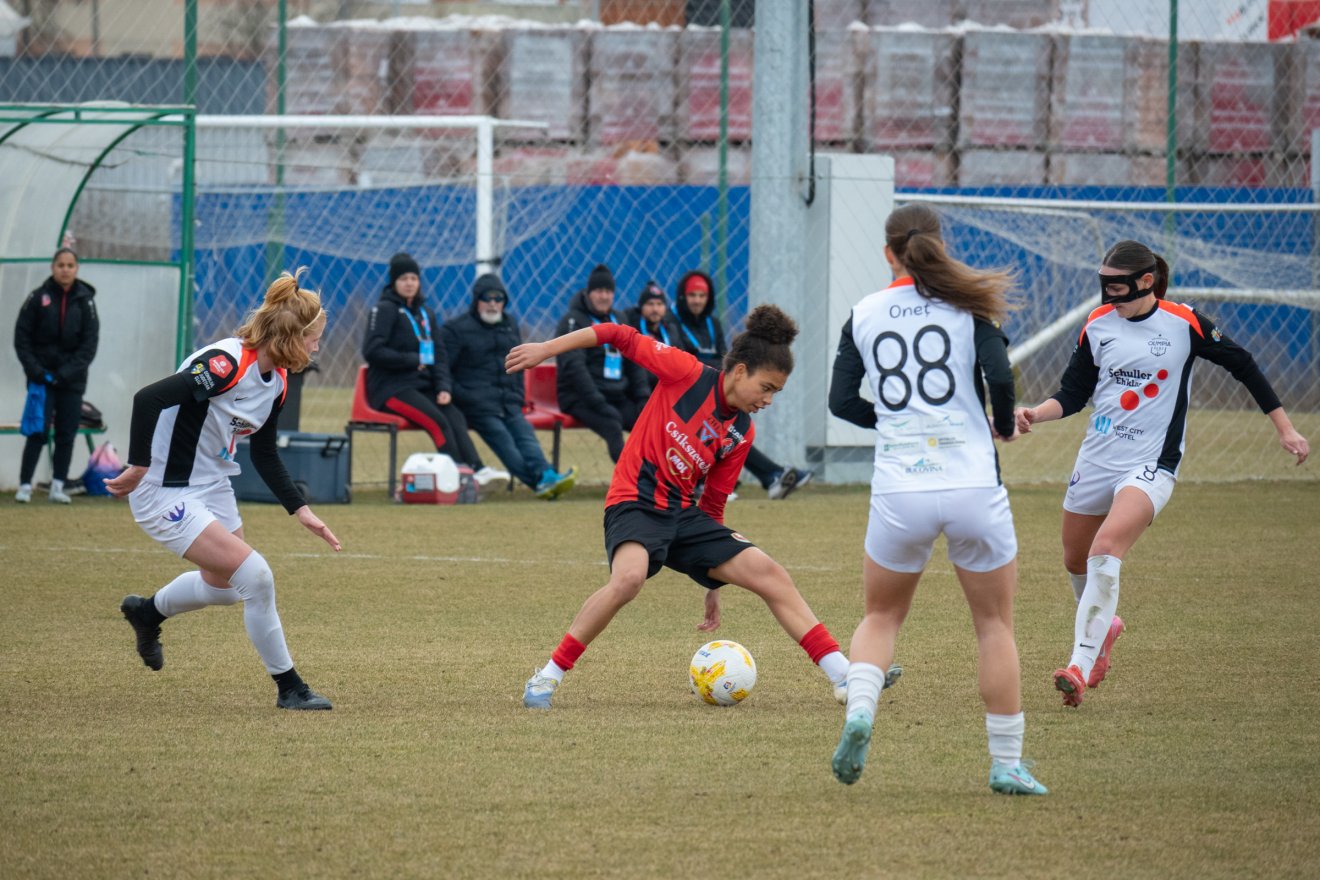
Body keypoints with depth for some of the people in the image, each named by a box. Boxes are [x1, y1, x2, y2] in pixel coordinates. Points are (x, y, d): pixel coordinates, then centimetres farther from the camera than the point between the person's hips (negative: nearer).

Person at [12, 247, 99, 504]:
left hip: (72, 379, 2)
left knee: (67, 434, 1)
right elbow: (21, 337, 0)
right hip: (42, 376, -2)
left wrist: (67, 373, -12)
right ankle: (25, 485, -7)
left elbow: (89, 344, -2)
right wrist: (35, 370, -11)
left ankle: (58, 486, 7)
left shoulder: (84, 300, 0)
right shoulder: (38, 298, -2)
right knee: (37, 432, -9)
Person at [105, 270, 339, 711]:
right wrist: (139, 467, -30)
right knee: (255, 574, -17)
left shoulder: (277, 380, 2)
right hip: (166, 493, -10)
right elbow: (148, 399, -34)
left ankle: (146, 612, 54)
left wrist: (301, 510, 6)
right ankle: (288, 687, -4)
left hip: (212, 489, 10)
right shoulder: (226, 364, -27)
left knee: (223, 586, 25)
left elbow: (265, 455, 14)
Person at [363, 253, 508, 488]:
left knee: (455, 417, -22)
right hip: (391, 387, -6)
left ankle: (476, 470, -39)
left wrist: (444, 387, 1)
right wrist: (413, 360, -10)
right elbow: (372, 351, -12)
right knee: (437, 420, -28)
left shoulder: (426, 313, 20)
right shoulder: (385, 309, -2)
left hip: (422, 387, 6)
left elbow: (438, 356, 19)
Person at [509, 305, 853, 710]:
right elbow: (620, 336, -5)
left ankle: (844, 676, 4)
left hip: (683, 513, 7)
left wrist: (715, 582, 17)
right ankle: (548, 677, -23)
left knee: (770, 576, -2)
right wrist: (546, 349, -10)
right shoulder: (688, 374, -8)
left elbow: (712, 505, 16)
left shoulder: (741, 434, 8)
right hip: (636, 504, -7)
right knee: (630, 576, -36)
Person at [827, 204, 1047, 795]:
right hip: (973, 485, -1)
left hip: (898, 493, 1)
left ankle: (858, 710, -7)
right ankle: (1007, 763, 9)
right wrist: (1004, 426, 8)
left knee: (881, 616, 20)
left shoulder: (864, 315, 6)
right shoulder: (968, 306, 1)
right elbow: (999, 376, -11)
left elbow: (841, 400, 4)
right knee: (995, 623, 12)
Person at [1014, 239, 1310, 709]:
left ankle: (1080, 667, -28)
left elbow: (1242, 365, 3)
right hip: (1096, 459, 5)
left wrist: (1285, 429, 5)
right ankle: (1104, 626, 49)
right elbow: (1072, 393, 8)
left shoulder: (1183, 324, -8)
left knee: (1106, 549, -26)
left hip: (1151, 464, -5)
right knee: (1076, 559, 15)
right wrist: (1036, 414, -12)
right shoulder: (1098, 325, 2)